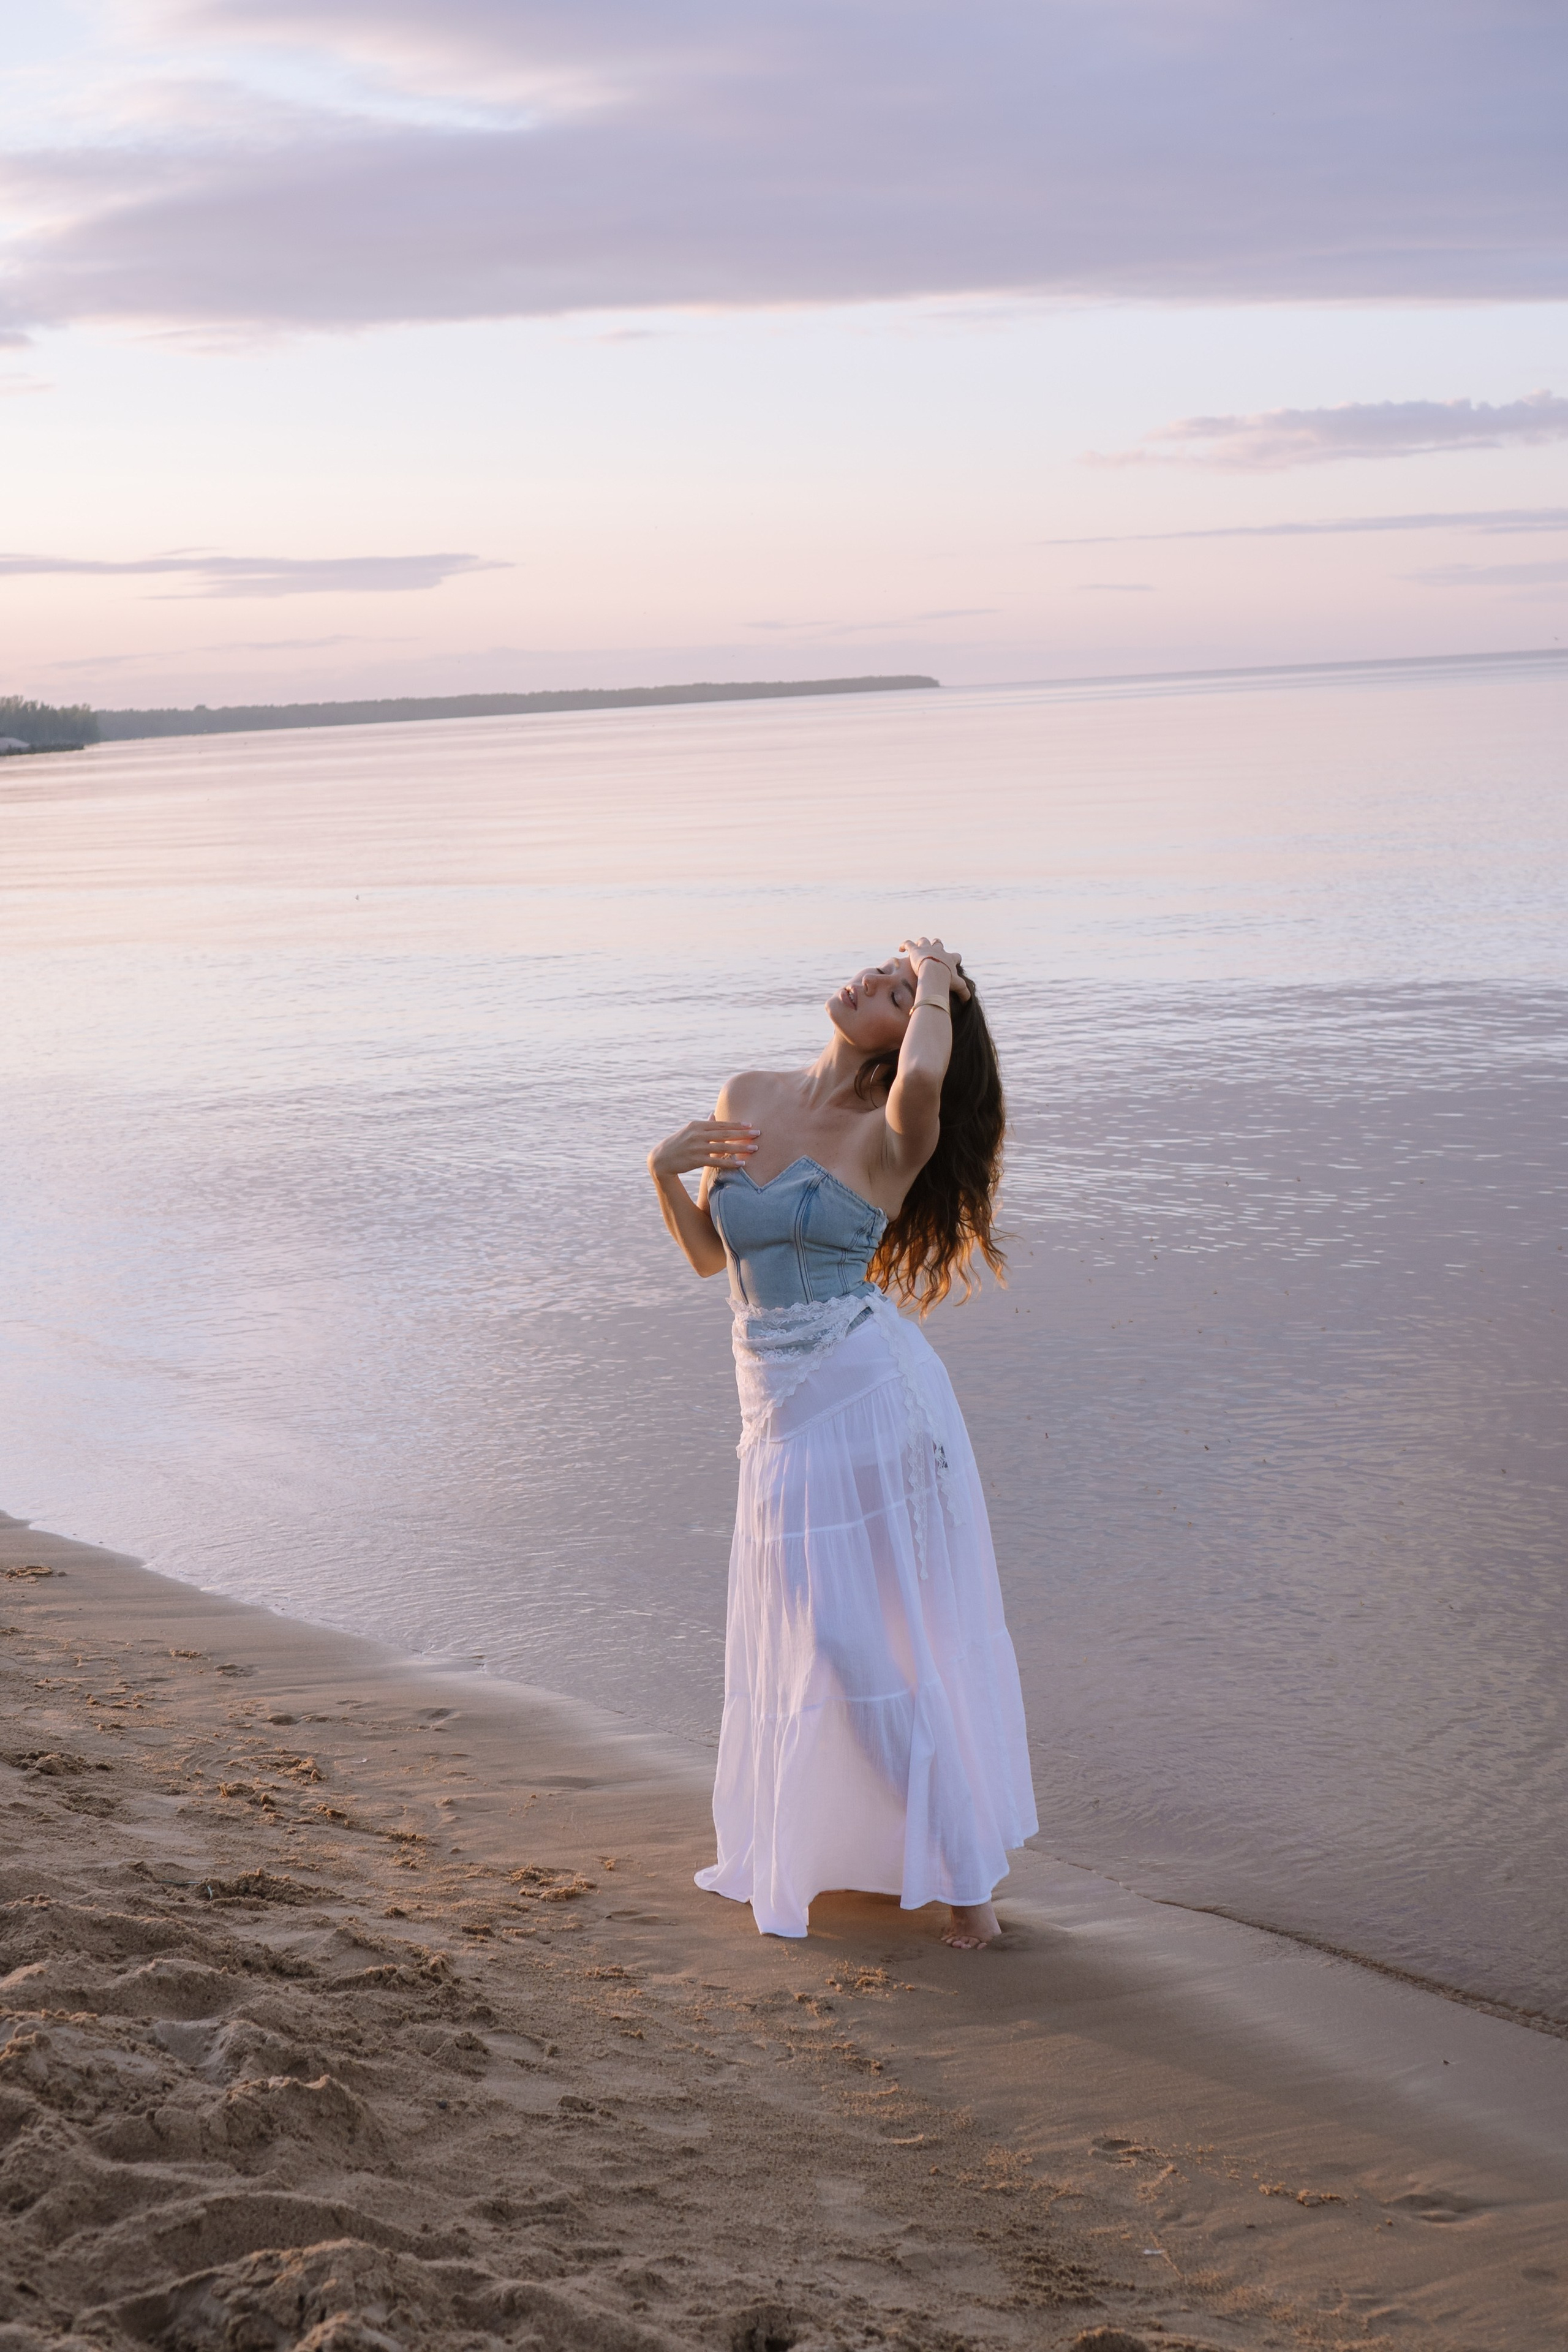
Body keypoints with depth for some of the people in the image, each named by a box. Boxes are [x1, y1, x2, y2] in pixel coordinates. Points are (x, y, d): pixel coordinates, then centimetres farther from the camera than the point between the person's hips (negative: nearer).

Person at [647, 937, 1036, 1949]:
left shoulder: (890, 1135, -9)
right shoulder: (748, 1098, 8)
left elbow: (922, 1081, -35)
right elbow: (710, 1254, 16)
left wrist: (936, 987, -15)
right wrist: (666, 1172, -2)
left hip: (872, 1390, -6)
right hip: (782, 1410, 6)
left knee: (869, 1644, -3)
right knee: (795, 1639, 17)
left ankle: (964, 1875, 9)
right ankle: (796, 1847, 36)